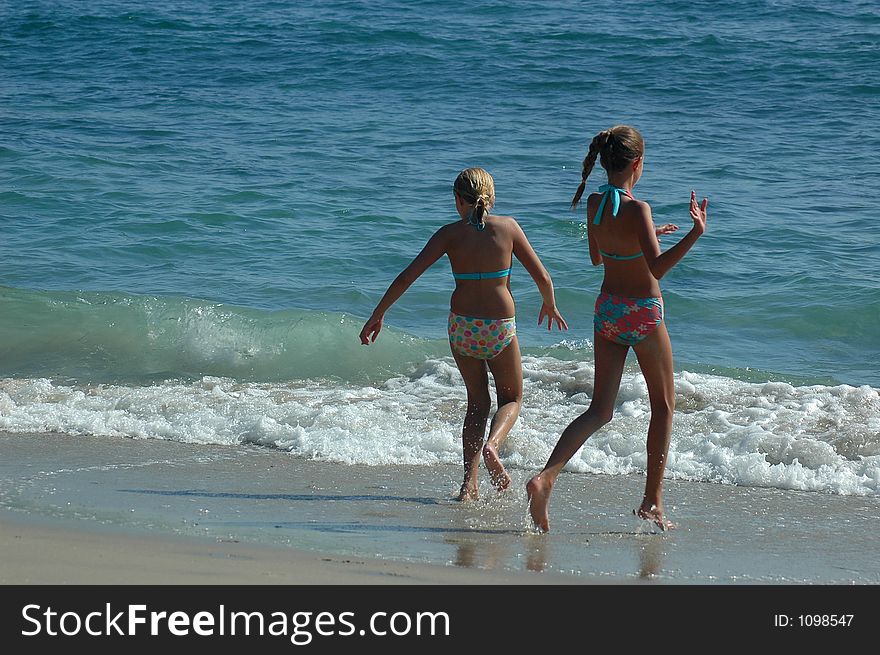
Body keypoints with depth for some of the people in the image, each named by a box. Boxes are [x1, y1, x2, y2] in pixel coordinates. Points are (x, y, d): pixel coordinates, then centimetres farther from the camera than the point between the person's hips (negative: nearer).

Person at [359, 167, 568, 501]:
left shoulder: (450, 234, -3)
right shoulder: (508, 227, -3)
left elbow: (407, 276, -9)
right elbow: (542, 277, 0)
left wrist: (377, 315, -1)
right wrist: (550, 306, 20)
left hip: (462, 326, 1)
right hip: (500, 328, -1)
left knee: (477, 403, 19)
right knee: (512, 399, 20)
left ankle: (469, 485, 9)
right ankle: (492, 444, -13)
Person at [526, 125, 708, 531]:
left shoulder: (594, 204, 1)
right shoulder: (637, 209, -20)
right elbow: (658, 268, -29)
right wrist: (695, 234, -35)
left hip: (606, 312, 6)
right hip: (642, 315, -6)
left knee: (600, 410, 7)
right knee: (663, 406, 14)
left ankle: (546, 477, -16)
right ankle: (652, 501, 16)